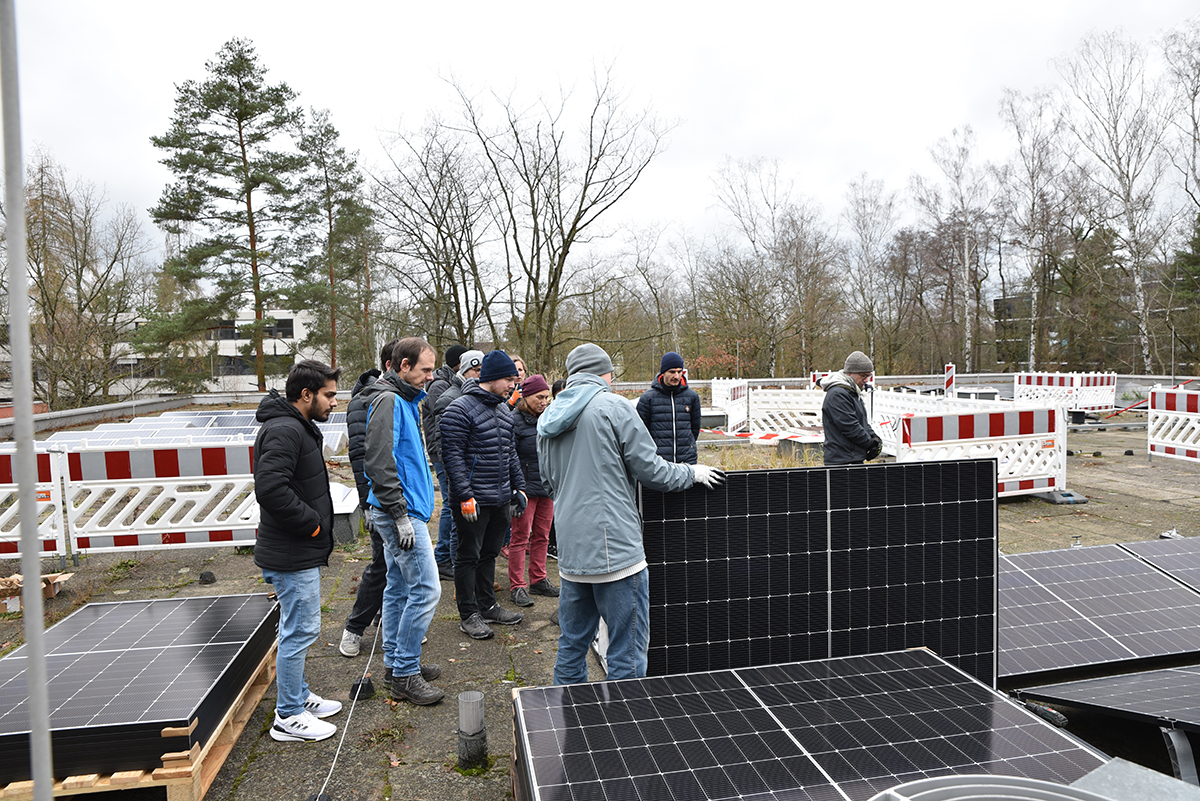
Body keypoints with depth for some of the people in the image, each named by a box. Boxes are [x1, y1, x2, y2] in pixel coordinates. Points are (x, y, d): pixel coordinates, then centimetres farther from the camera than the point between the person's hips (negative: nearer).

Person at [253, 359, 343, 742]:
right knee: (300, 630, 0)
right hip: (293, 556, -11)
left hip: (301, 552, 11)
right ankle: (289, 717, 14)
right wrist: (312, 523, -21)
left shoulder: (298, 428, 13)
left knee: (298, 628, 21)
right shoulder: (284, 431, -22)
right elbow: (271, 488, -32)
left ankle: (299, 696, 37)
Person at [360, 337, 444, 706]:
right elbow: (380, 464, -24)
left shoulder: (403, 399, 16)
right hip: (402, 511, -11)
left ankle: (395, 662, 28)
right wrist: (401, 516, -23)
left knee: (399, 587, 17)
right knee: (426, 590, -7)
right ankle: (405, 675, 4)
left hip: (404, 510, 11)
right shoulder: (388, 401, -16)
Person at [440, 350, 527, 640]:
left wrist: (519, 487, 15)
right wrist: (465, 496, -21)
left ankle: (488, 606, 31)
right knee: (469, 556, 4)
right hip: (473, 501, -8)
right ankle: (468, 614, 16)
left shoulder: (503, 410, 12)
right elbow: (452, 455, -18)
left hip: (500, 499, 8)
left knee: (490, 553, 18)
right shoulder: (460, 409, -14)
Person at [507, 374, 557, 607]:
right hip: (526, 488, -7)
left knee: (542, 536, 13)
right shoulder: (515, 420, -10)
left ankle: (539, 580, 24)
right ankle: (517, 586, 7)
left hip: (547, 486, 7)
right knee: (520, 537, -1)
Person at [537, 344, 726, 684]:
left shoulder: (546, 419, 13)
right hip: (615, 549, -7)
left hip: (569, 553, 7)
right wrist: (691, 473, 9)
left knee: (571, 646, 17)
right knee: (628, 653, 3)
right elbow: (650, 469, -7)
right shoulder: (613, 406, -7)